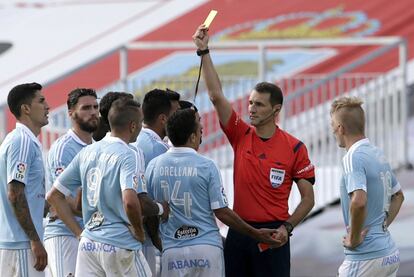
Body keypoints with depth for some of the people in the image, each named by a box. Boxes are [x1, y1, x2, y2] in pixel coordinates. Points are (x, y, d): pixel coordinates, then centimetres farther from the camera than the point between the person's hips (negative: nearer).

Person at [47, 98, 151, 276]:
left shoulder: (87, 152, 10)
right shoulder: (126, 155, -11)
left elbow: (54, 196, 12)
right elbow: (130, 201, -27)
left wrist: (79, 232, 12)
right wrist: (138, 231, -9)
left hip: (88, 243, 6)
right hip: (120, 244, -6)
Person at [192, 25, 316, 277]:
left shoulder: (295, 147, -3)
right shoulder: (241, 136, 5)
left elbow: (308, 198, 1)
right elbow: (216, 95, -2)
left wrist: (287, 227, -13)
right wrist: (204, 52, -7)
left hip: (273, 235, -4)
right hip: (239, 232, 4)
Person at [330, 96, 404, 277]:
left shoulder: (353, 158, -15)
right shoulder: (378, 154, 13)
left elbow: (359, 202, -31)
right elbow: (398, 196, 28)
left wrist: (353, 239, -18)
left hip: (365, 257, -8)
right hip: (390, 255, 8)